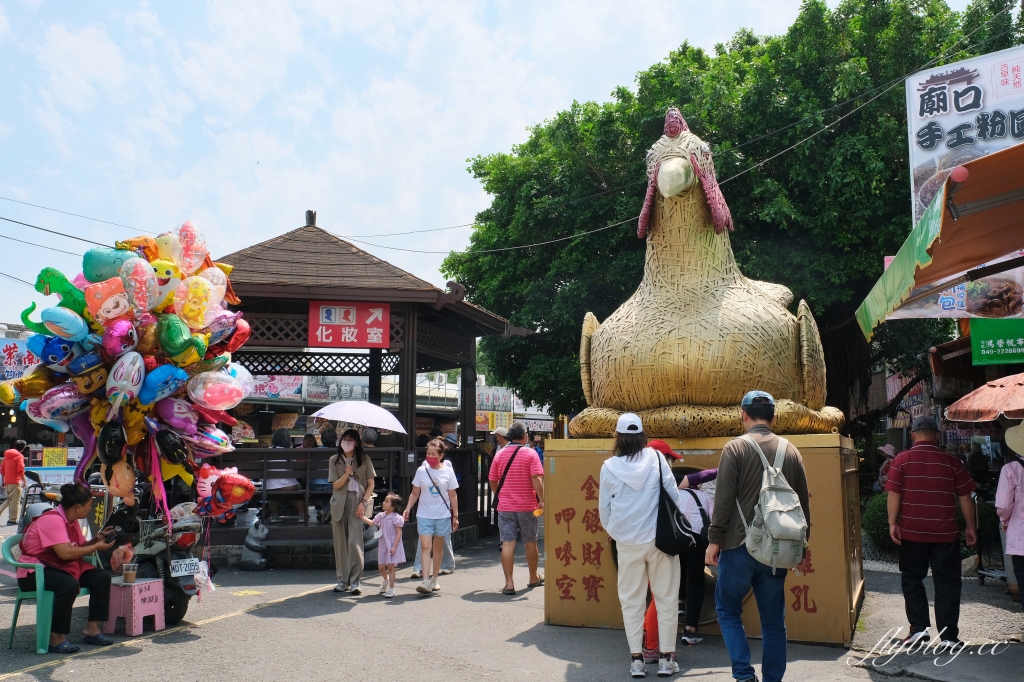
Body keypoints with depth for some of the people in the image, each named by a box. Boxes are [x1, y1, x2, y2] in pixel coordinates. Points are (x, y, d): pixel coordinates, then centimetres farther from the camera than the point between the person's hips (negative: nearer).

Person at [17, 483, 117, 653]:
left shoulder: (72, 521, 8)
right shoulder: (52, 519, -22)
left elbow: (80, 547, 13)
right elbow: (65, 553, -31)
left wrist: (96, 539, -5)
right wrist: (96, 547, -21)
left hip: (60, 567, 10)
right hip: (35, 572, -10)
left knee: (102, 577, -6)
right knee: (69, 584, -37)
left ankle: (92, 628, 0)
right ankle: (56, 638, -23)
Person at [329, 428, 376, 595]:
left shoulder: (364, 459, 5)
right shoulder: (334, 460, 9)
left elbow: (370, 484, 5)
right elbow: (336, 485, 2)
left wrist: (363, 502, -7)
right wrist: (347, 473, -15)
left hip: (357, 504, -2)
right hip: (339, 504, 2)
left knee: (355, 542, -11)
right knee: (340, 543, 4)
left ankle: (354, 582, -7)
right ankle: (342, 580, 12)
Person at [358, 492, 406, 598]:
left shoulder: (396, 518, -13)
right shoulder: (381, 516, 7)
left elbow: (399, 533, -14)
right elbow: (372, 523, 25)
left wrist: (394, 546, -19)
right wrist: (363, 517, 16)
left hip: (392, 546, -6)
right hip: (383, 545, 6)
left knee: (391, 567, -3)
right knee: (381, 567, 11)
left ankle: (391, 589, 6)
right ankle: (386, 580, 42)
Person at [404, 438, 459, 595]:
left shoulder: (448, 472, -1)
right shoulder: (421, 471, 0)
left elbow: (452, 496, 4)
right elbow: (415, 494, 6)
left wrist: (455, 515, 3)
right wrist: (408, 509, -8)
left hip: (443, 515, 0)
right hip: (424, 515, 0)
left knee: (438, 547, 10)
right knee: (425, 546, -11)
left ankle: (434, 580, 23)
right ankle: (425, 581, -14)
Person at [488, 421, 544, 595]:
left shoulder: (500, 454, 4)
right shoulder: (530, 454, -6)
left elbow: (492, 480, 9)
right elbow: (536, 478, -16)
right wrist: (541, 500, -13)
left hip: (505, 507, 2)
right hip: (528, 506, -2)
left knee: (507, 544, 0)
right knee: (531, 543, 14)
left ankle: (509, 583, -6)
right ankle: (534, 578, 30)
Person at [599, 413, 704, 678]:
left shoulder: (609, 467, -3)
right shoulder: (655, 458, -5)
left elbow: (604, 508, 4)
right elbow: (674, 496, -2)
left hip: (627, 543, 0)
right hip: (659, 538, 0)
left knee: (632, 600, 10)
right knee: (665, 598, 10)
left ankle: (636, 659, 10)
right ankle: (666, 658, 14)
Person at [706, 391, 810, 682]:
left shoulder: (735, 448, -7)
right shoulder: (791, 451, 6)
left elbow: (724, 499, -12)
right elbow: (803, 504, 11)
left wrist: (714, 540, -6)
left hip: (740, 545, -4)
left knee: (727, 609, 11)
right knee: (773, 619, 12)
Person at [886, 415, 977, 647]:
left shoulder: (902, 460, -3)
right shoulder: (952, 462, 1)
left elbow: (894, 494, -9)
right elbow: (965, 498, 4)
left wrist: (892, 523, -5)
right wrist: (970, 527, 12)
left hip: (912, 532, -1)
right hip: (945, 533, 1)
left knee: (912, 579, 13)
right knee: (947, 583, 8)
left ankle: (919, 626, 7)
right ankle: (948, 636, 9)